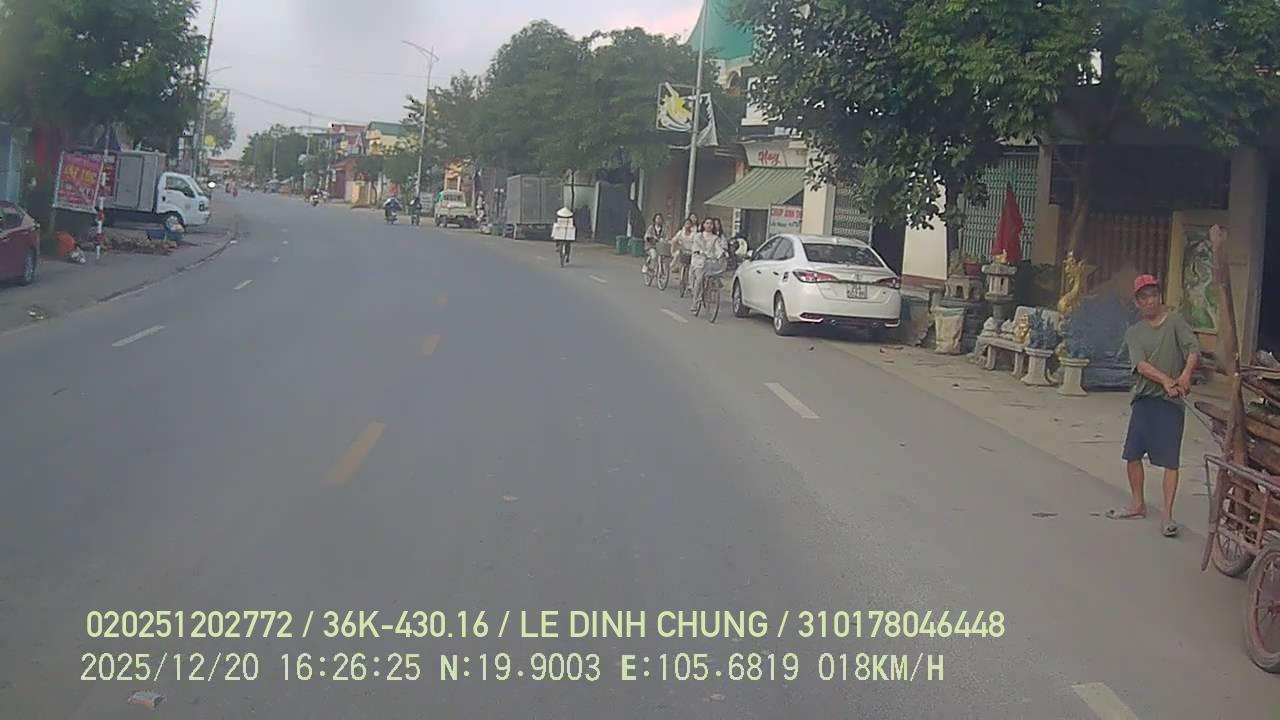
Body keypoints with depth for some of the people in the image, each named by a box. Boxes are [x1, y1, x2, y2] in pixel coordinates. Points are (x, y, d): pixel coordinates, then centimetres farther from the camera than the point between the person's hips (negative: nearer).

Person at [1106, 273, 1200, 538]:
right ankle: (1137, 504, 28)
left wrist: (1185, 375, -32)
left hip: (1171, 400, -4)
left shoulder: (1174, 321, -1)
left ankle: (1168, 515, -1)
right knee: (1132, 454, 10)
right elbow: (1141, 365, -9)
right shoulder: (1134, 333, 7)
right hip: (1143, 398, 4)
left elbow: (1193, 349, -13)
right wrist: (1166, 381, -26)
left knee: (1170, 459, -5)